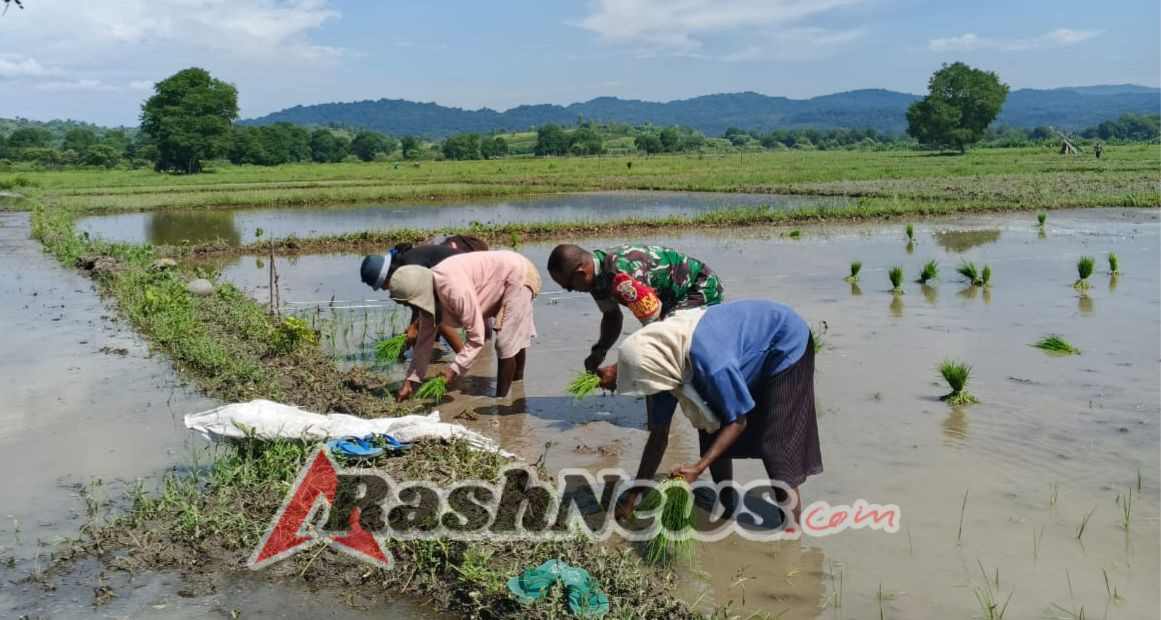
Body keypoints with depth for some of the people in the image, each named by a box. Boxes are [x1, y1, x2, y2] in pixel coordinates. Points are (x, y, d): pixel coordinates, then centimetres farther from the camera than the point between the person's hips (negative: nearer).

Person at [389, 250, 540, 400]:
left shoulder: (454, 289, -38)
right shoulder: (427, 292, -11)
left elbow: (476, 338, -34)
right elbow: (425, 340, -3)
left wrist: (452, 371, -32)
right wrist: (410, 381, -7)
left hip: (518, 275, -9)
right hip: (504, 279, 9)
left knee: (505, 344, -11)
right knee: (515, 337, 24)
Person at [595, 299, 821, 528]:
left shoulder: (710, 361, -40)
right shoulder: (664, 356, -14)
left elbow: (738, 421, -24)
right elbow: (659, 436, -5)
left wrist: (698, 468, -30)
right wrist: (633, 497, -1)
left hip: (786, 346, -8)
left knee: (778, 452, -14)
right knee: (711, 432, 7)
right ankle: (728, 512, 26)